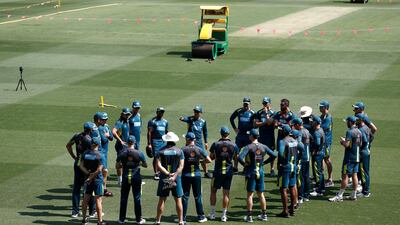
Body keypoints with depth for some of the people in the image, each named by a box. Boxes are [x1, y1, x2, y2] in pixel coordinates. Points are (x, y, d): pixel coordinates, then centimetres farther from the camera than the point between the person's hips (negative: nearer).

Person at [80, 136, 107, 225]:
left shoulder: (85, 153, 0)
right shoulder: (100, 155, -14)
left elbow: (81, 166, -3)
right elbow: (99, 170, -19)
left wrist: (88, 173, -11)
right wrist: (91, 177, -11)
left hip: (88, 179, 4)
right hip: (97, 179, -4)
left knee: (85, 199, 14)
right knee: (98, 200, 0)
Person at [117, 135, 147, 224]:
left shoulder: (122, 153, -5)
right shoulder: (139, 153, -7)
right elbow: (145, 165, 0)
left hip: (125, 178, 1)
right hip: (136, 177, -1)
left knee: (124, 198, 10)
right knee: (137, 198, 7)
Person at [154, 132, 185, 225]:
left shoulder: (161, 151, -2)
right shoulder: (179, 151, -3)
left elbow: (158, 165, -11)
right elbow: (181, 166, -11)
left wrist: (168, 174, -14)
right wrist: (174, 175, -16)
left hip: (164, 179, 1)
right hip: (176, 179, 0)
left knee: (161, 200, 7)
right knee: (178, 200, 7)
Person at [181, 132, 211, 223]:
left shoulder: (183, 149, -11)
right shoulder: (199, 149, -4)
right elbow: (209, 160, -4)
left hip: (186, 175, -2)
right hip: (196, 175, 2)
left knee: (185, 196, 5)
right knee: (198, 196, 12)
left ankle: (183, 217, 7)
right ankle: (201, 216, 16)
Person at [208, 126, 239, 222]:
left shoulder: (215, 144, -8)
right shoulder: (234, 146, -4)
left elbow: (211, 157, 3)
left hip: (217, 171, -1)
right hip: (229, 171, 1)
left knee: (213, 191, 13)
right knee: (226, 193, 5)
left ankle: (212, 213, 15)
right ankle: (224, 215, 7)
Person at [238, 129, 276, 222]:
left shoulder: (249, 147, -14)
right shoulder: (263, 147, 1)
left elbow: (240, 157, -25)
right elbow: (273, 155, 4)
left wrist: (244, 164, -7)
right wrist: (264, 162, 10)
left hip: (251, 173, -4)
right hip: (260, 172, 4)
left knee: (250, 194, 2)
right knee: (261, 194, 14)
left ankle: (249, 216, 3)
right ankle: (264, 215, 18)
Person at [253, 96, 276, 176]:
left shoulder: (272, 113, -3)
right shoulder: (259, 113, 7)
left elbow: (269, 122, -16)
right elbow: (255, 124, 1)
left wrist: (266, 113, -15)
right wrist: (264, 123, -11)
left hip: (270, 135, -3)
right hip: (261, 135, 3)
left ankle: (272, 169, 6)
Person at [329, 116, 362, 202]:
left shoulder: (350, 132, -17)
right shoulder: (359, 132, 10)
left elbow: (346, 145, -24)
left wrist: (343, 140, -2)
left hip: (349, 158, -8)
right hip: (356, 157, 8)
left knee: (345, 176, -5)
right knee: (354, 175, 11)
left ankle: (340, 196, -3)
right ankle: (354, 195, 14)